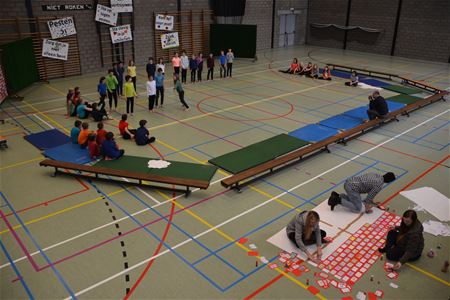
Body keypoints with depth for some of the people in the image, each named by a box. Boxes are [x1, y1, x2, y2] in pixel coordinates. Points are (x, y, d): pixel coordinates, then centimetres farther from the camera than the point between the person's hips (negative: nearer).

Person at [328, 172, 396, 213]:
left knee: (355, 200, 29)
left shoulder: (376, 175, 17)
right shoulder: (379, 185, -10)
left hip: (348, 181, 9)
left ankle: (336, 196, 13)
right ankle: (338, 200, -9)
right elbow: (370, 196, -4)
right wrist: (367, 208, 12)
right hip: (352, 188, -9)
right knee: (357, 209, 1)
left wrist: (371, 201, 39)